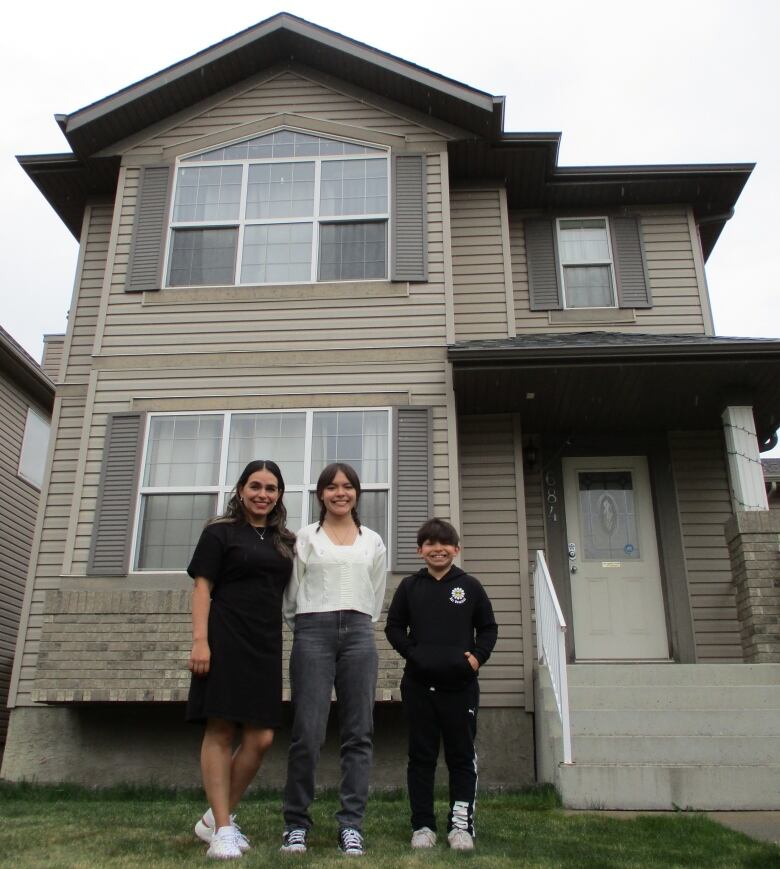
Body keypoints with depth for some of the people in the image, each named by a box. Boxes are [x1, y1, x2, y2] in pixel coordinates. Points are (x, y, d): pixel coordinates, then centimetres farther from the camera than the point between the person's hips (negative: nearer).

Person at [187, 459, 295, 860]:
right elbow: (202, 589, -4)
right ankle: (222, 830, 8)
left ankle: (214, 818, 20)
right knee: (220, 732, -1)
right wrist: (200, 641, -14)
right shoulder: (220, 532, 3)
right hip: (225, 642, -5)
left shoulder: (284, 541, 17)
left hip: (266, 646, 5)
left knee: (261, 738, 3)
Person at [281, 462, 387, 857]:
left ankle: (351, 824, 8)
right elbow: (291, 592, 8)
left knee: (358, 734, 1)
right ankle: (296, 823, 8)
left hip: (359, 633, 3)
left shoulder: (373, 541, 15)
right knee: (307, 733, -5)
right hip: (312, 632, -2)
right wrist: (305, 628, 9)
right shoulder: (305, 537, 8)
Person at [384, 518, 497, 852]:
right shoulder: (409, 586, 6)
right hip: (419, 684, 1)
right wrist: (412, 652, -7)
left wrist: (478, 655, -7)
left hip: (461, 685, 0)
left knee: (462, 756, 6)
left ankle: (461, 824, 17)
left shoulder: (470, 586, 4)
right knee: (421, 756, 8)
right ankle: (422, 825, 17)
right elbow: (394, 626, 8)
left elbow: (488, 627, 9)